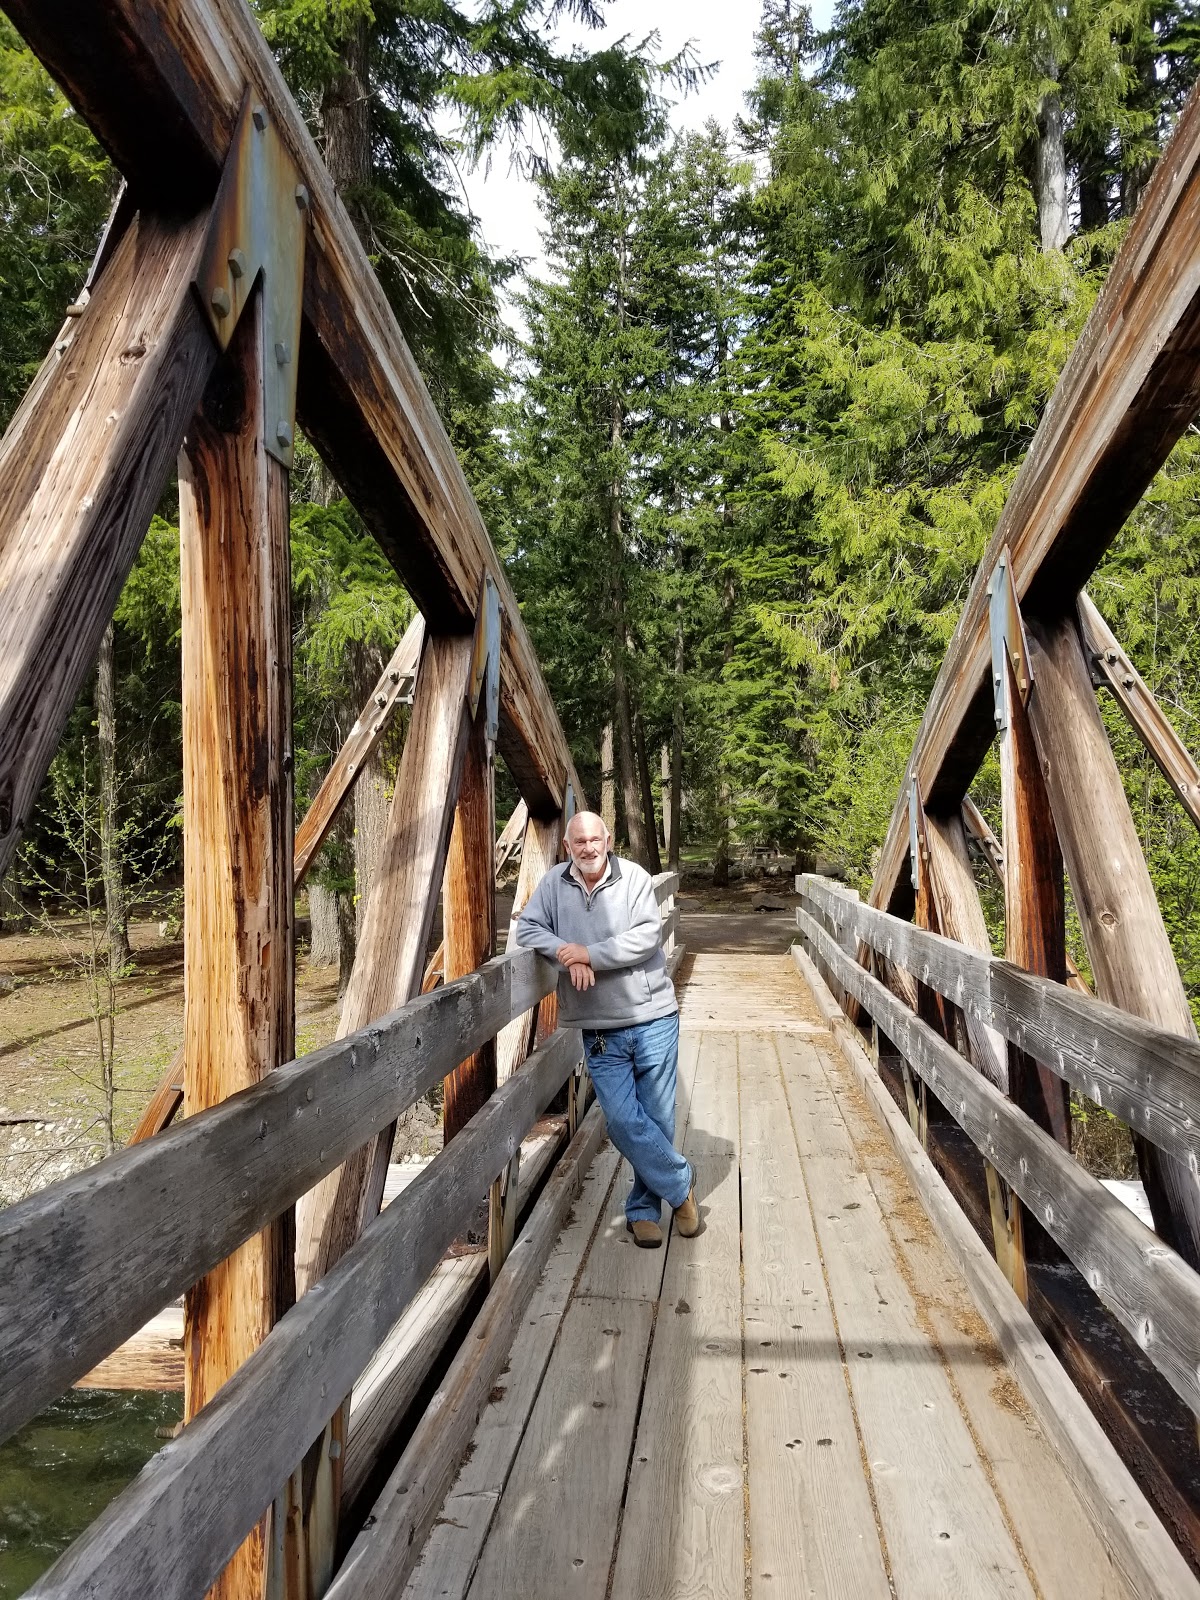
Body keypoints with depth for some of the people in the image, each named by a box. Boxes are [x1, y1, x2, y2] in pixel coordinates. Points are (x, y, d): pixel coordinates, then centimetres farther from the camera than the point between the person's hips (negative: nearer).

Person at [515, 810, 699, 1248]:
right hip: (600, 1032, 2)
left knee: (657, 1118, 6)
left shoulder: (634, 876, -5)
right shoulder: (554, 882, 5)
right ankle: (680, 1186, 17)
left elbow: (647, 937, -13)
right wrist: (565, 952, -14)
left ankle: (643, 1209, 26)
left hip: (652, 1019, -1)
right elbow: (527, 928, 4)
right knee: (623, 1120, -6)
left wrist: (589, 953, -17)